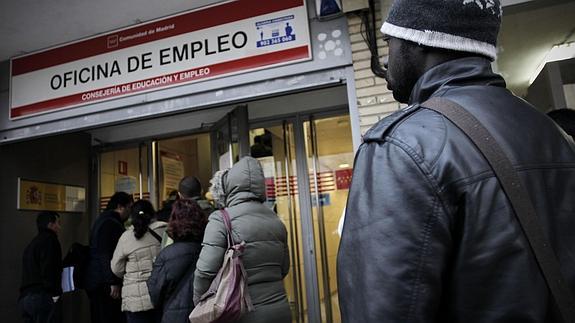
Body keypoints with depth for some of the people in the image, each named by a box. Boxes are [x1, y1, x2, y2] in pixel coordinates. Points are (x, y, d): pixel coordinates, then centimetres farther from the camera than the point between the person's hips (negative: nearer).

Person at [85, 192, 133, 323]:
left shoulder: (103, 220, 18)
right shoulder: (110, 223, -15)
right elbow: (106, 255, -22)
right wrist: (113, 282, -22)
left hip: (97, 282, 10)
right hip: (104, 283, -10)